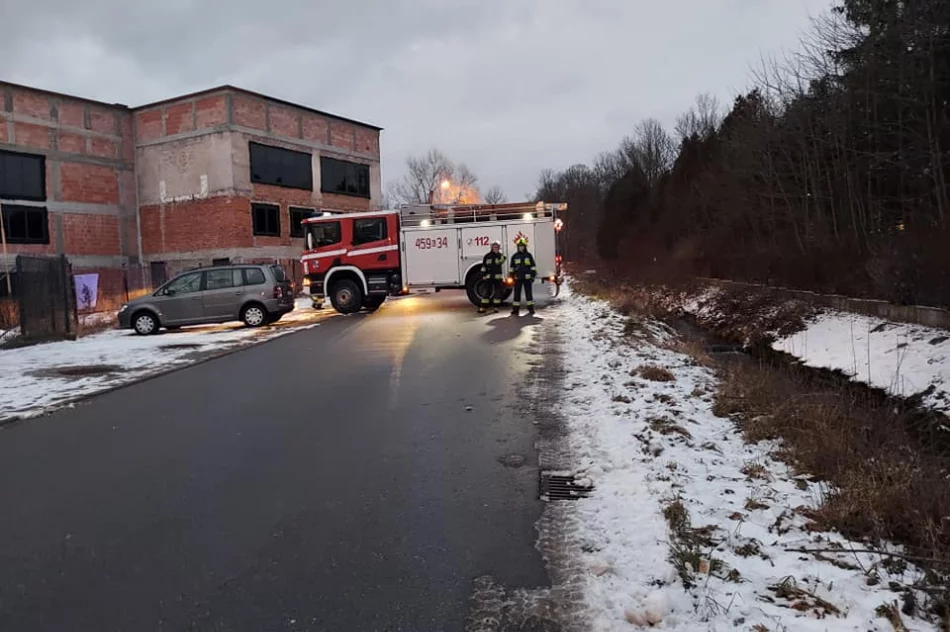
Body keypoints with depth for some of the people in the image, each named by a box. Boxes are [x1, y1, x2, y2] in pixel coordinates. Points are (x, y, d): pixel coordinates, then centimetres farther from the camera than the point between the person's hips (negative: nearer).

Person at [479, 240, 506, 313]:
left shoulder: (500, 256, 7)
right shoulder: (487, 256, 3)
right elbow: (483, 266, 4)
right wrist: (483, 275, 0)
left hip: (498, 277, 1)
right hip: (489, 276, -1)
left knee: (498, 292, 4)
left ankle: (495, 307, 15)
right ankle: (482, 307, 1)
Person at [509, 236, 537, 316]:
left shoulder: (529, 255, 3)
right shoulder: (514, 256, 7)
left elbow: (533, 266, 5)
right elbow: (511, 267, 13)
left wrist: (533, 275, -1)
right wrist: (512, 276, 8)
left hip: (527, 277, -1)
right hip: (518, 278, 1)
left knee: (529, 293, 2)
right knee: (517, 293, 1)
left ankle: (531, 309, 9)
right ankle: (515, 310, 5)